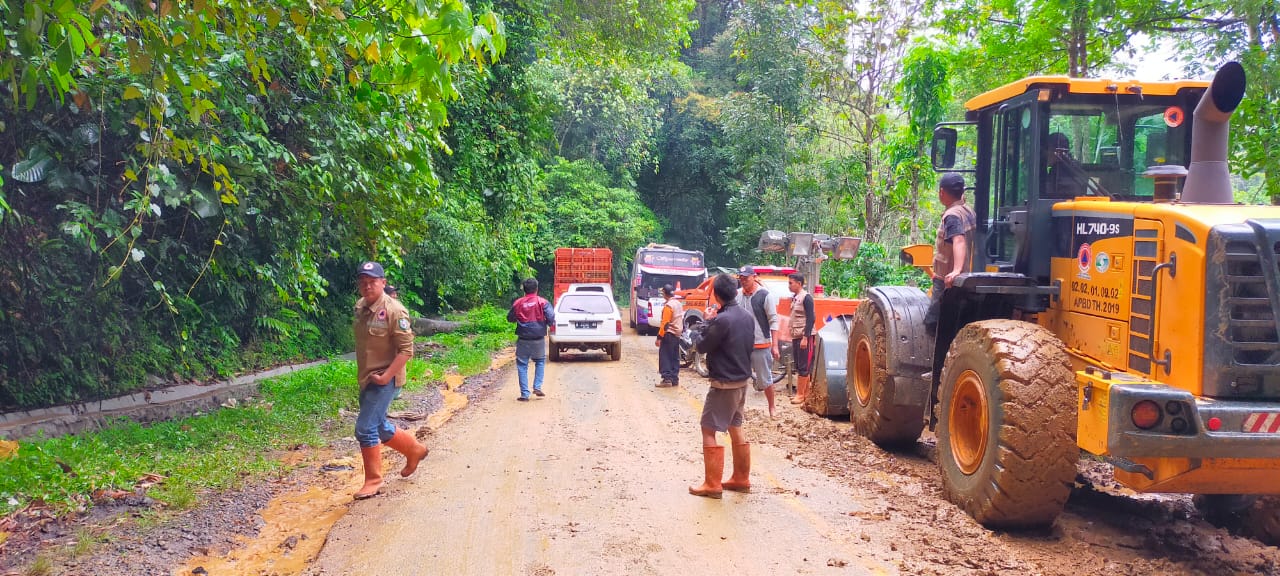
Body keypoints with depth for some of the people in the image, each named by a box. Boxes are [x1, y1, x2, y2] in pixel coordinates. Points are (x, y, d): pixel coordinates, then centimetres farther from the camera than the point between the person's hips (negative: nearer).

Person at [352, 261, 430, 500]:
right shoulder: (361, 307, 4)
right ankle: (415, 450, 41)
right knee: (379, 426, 18)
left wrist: (386, 376, -22)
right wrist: (362, 374, 17)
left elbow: (406, 350, -20)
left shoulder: (394, 311, -19)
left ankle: (373, 482, 7)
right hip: (366, 379, 8)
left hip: (385, 380, -8)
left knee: (365, 429, -8)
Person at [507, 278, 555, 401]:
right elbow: (551, 318, -13)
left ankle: (524, 394, 4)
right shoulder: (542, 302, -7)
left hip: (523, 340, 0)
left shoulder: (517, 303, -2)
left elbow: (510, 318, 9)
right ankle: (537, 387, 10)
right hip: (539, 339, 0)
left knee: (522, 366, 7)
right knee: (540, 361, 21)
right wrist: (547, 323, 8)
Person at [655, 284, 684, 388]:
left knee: (665, 357, -6)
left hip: (669, 334, -9)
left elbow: (665, 323, -20)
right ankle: (675, 379, 13)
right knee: (675, 357, 11)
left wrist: (659, 337, -19)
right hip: (677, 334, 9)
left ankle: (667, 379, -11)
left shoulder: (668, 306, -17)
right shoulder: (679, 304, 10)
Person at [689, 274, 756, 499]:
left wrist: (708, 323, 0)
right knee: (735, 427, 19)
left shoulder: (722, 320, -22)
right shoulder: (747, 317, 3)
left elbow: (702, 347, -13)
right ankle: (741, 478, 25)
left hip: (724, 384, -8)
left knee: (709, 430, -2)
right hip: (742, 381, 8)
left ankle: (712, 484, -2)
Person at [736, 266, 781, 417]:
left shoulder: (765, 296, -9)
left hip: (761, 345, -4)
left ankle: (771, 408, 22)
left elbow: (773, 321, -9)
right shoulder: (738, 296, 4)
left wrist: (775, 345, -13)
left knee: (765, 379, 7)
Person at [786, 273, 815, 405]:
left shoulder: (806, 298, -11)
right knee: (798, 366, 11)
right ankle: (805, 392, 17)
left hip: (804, 337, -9)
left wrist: (805, 338, -20)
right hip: (795, 337, 9)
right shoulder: (794, 297, 12)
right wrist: (793, 336, 16)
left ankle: (801, 394, 0)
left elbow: (810, 319, -16)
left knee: (803, 367, -4)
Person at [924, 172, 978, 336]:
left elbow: (959, 241, -34)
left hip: (947, 281, -10)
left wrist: (956, 270, -48)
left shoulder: (952, 215, -18)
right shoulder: (968, 211, 11)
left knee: (932, 323, -6)